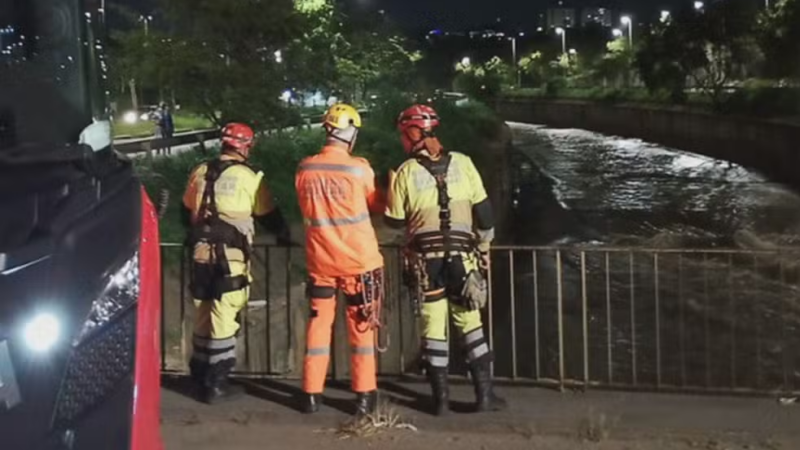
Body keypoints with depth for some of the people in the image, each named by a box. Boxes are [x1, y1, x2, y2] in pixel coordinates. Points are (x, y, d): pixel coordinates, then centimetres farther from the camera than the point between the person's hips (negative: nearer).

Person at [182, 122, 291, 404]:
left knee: (203, 314, 17)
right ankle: (215, 385, 3)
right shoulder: (248, 177, -6)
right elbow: (268, 215, 5)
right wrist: (284, 235, 24)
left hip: (201, 253, 5)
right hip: (230, 255, -5)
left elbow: (187, 213, 21)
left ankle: (201, 374, 31)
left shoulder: (200, 172, 9)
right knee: (223, 318, -1)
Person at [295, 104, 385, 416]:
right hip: (359, 260, -3)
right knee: (361, 326, 8)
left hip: (319, 260, 3)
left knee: (318, 323, 13)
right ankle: (364, 394, 12)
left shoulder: (304, 170, -3)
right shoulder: (359, 169, -13)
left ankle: (312, 394, 16)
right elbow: (378, 206, 3)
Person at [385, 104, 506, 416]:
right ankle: (484, 394, 11)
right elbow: (483, 211, 0)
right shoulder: (462, 163, -1)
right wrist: (484, 247, 13)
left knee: (433, 327, 7)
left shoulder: (405, 173, -5)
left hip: (425, 259, -1)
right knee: (470, 323, 11)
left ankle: (441, 399, 11)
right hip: (462, 256, 1)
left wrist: (392, 187, 21)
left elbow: (394, 221, 4)